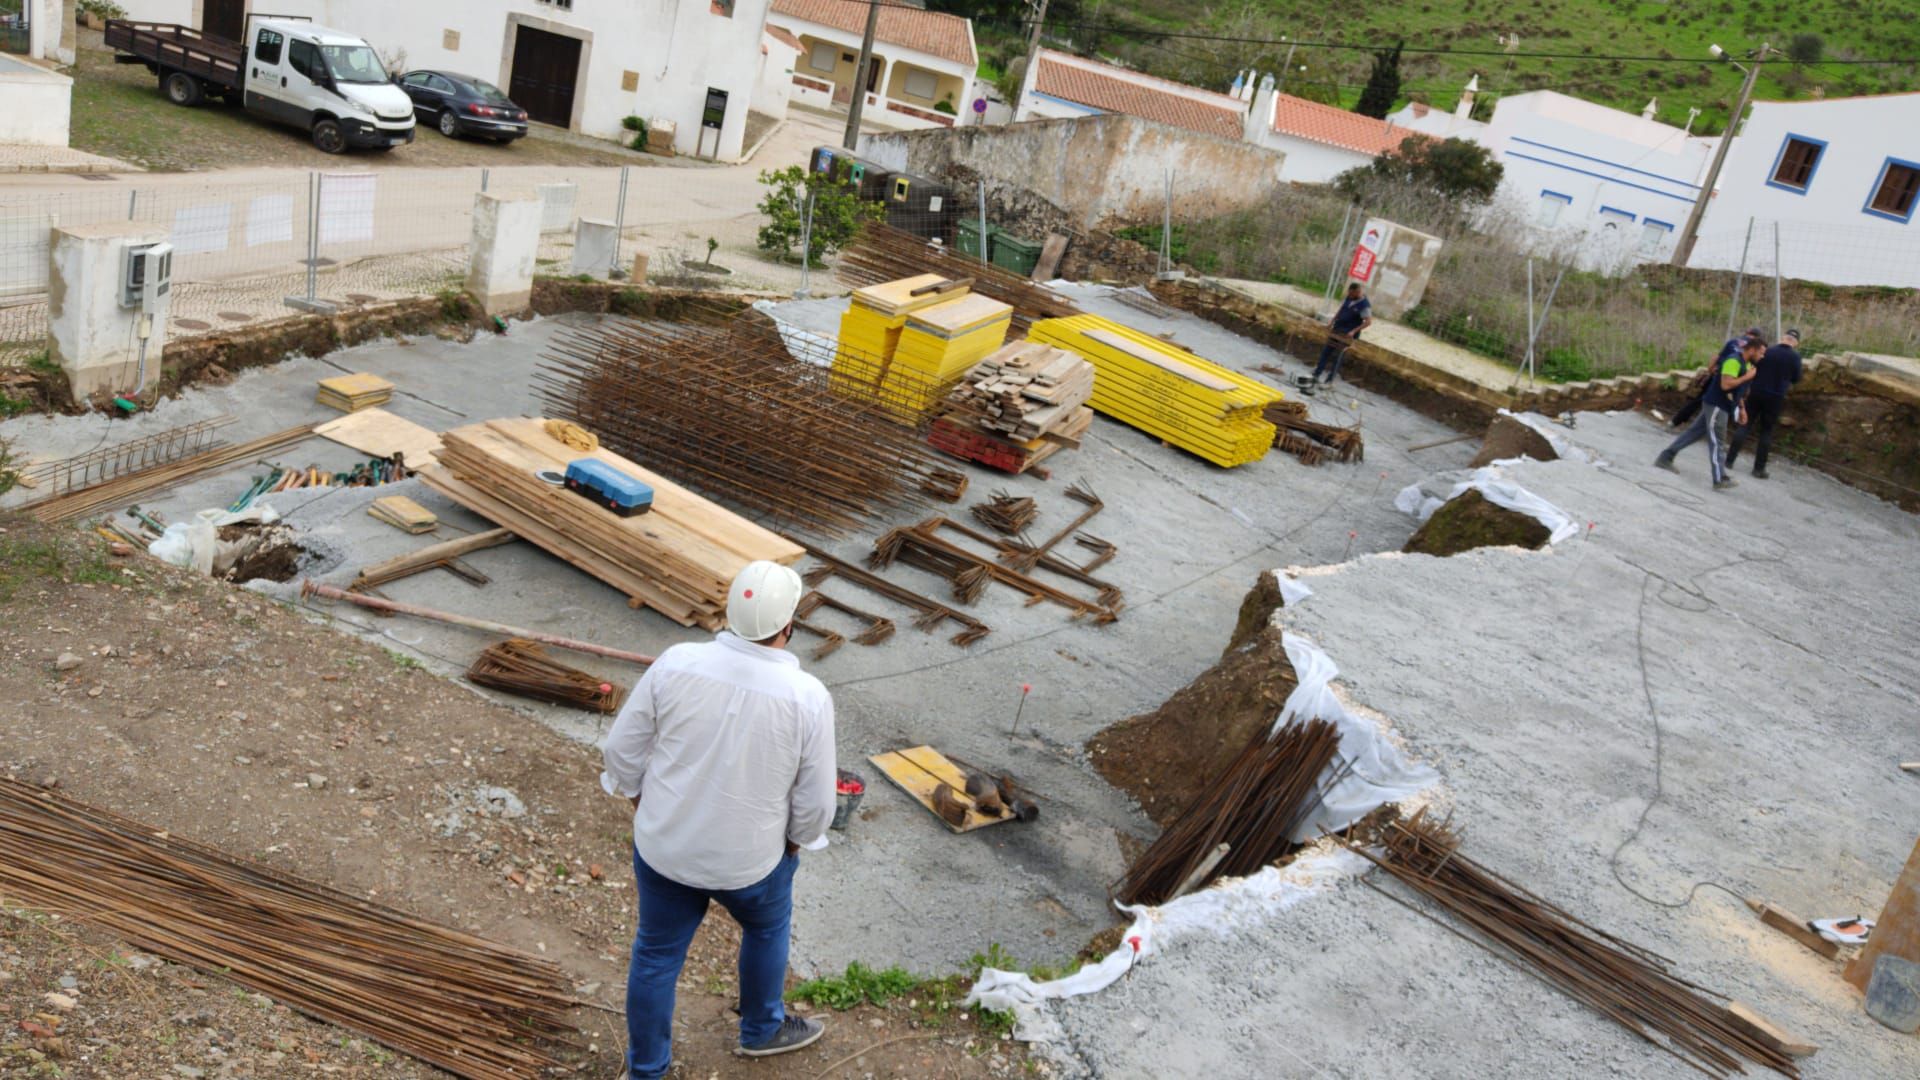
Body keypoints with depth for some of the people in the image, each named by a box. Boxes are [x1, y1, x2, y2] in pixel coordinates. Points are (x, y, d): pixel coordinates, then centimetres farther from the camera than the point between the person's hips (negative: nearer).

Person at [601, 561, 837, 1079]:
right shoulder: (808, 697, -22)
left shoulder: (676, 663, -17)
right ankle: (761, 1029, 50)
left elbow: (621, 752, -7)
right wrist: (793, 843, 8)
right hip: (751, 859, -1)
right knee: (767, 928, 30)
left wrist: (646, 807, 11)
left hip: (663, 847, 2)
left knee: (656, 955, 22)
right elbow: (815, 803, -13)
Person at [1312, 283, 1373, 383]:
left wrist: (1354, 331, -27)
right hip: (1336, 330, 7)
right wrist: (1331, 322, 7)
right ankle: (1316, 374, 18)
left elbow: (1368, 321, -23)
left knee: (1337, 357, -4)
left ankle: (1329, 381, 3)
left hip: (1347, 335, -7)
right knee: (1325, 352, 9)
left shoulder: (1364, 305, -19)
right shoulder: (1349, 298, 3)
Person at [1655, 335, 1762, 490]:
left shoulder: (1747, 364, 14)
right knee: (1717, 441, -9)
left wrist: (1741, 408, 19)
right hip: (1716, 405, -10)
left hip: (1722, 406, 10)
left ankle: (1665, 457, 18)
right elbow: (1726, 384, -28)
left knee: (1695, 432, 13)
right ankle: (1720, 480, -10)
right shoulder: (1734, 361, -19)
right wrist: (1747, 377, -19)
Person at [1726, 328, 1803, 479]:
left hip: (1756, 393, 1)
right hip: (1775, 397, -1)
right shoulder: (1794, 357, -5)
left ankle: (1730, 460, 3)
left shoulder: (1767, 351, -1)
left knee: (1744, 425, 7)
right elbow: (1796, 379, 4)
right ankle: (1759, 468, 5)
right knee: (1766, 432, 6)